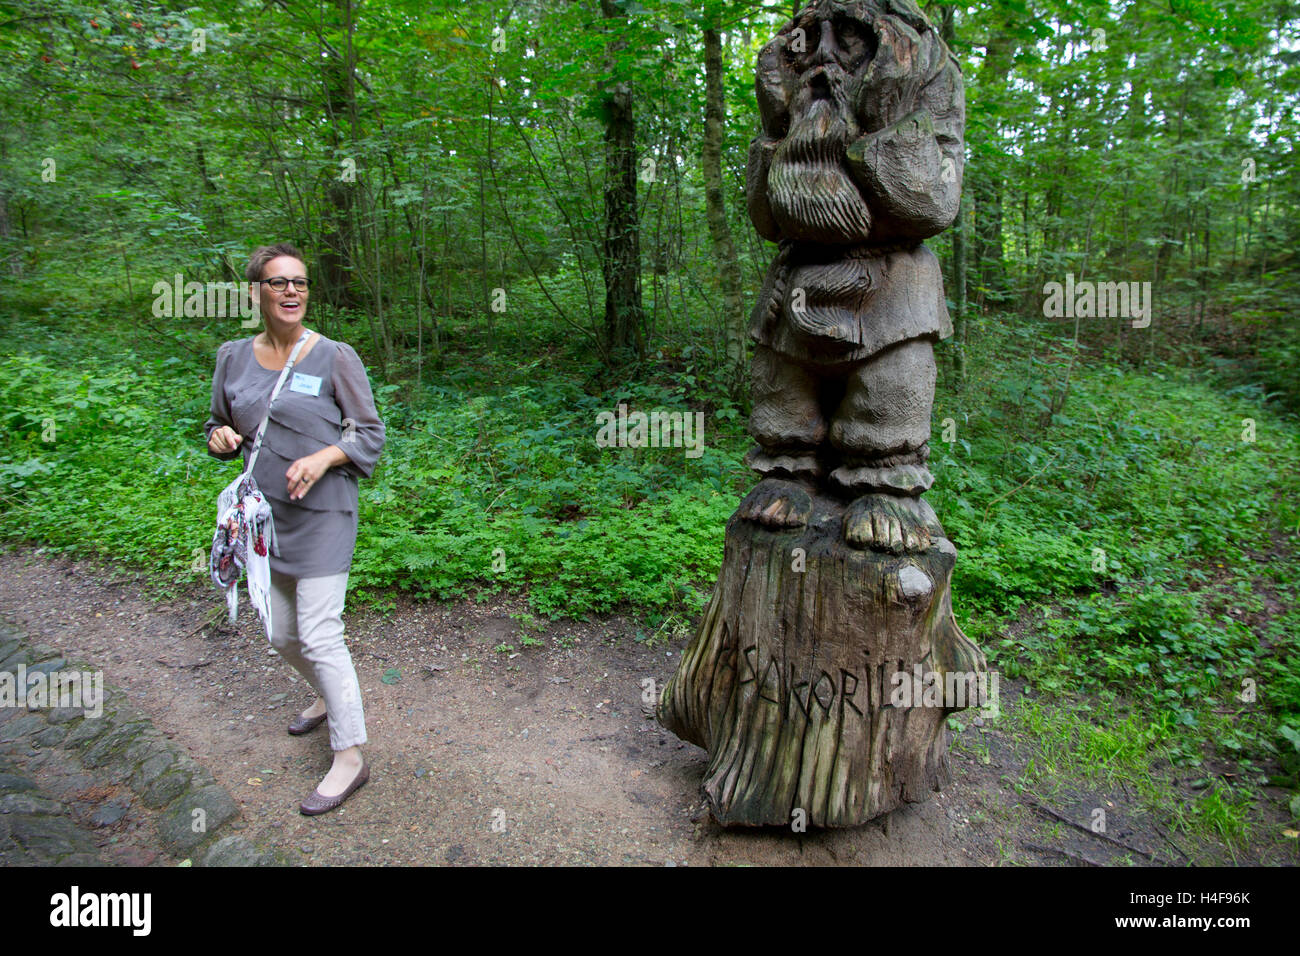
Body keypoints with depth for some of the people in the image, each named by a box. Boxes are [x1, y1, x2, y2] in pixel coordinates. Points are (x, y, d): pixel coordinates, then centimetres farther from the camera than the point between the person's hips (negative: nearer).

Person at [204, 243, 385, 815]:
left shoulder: (335, 358, -8)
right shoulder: (233, 357, 6)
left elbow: (369, 433, -5)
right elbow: (221, 424, 19)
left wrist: (323, 457, -22)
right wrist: (221, 437, -5)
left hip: (322, 516, -6)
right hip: (267, 516, 6)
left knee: (319, 636, -7)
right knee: (283, 634, 18)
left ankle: (349, 758, 7)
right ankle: (330, 700, 46)